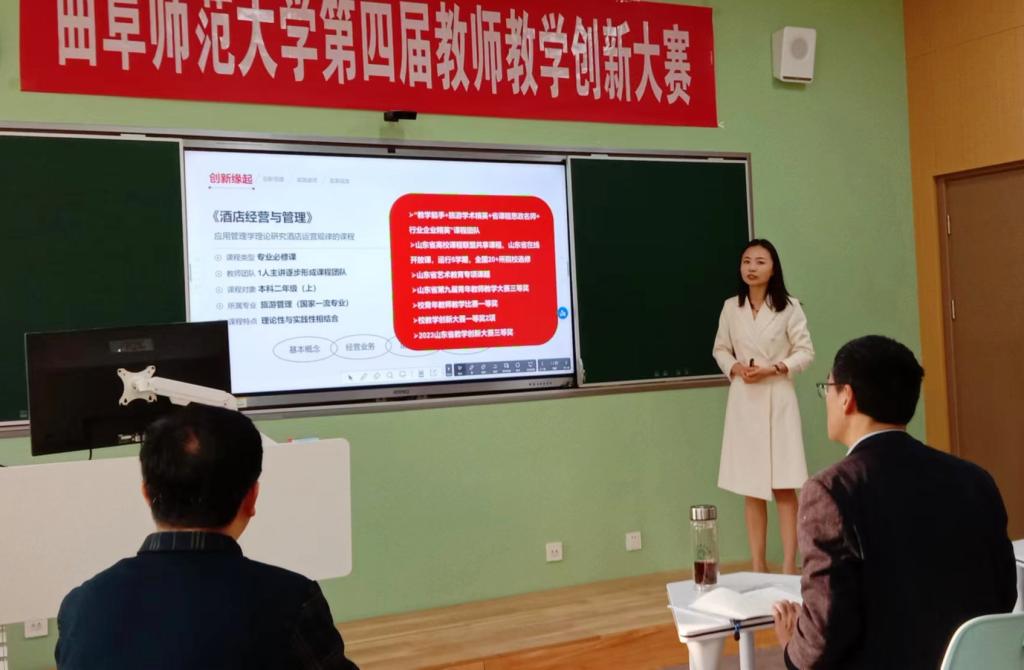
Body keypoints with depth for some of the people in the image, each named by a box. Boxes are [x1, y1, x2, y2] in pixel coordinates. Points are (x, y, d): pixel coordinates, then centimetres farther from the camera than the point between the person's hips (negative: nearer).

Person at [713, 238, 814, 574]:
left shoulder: (789, 307, -4)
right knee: (751, 488, 7)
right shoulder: (731, 307, 4)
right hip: (744, 400, 3)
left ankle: (789, 565, 3)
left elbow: (805, 351, -2)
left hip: (778, 398, -2)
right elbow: (720, 350, 11)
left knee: (784, 486, -4)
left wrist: (773, 369, -15)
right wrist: (735, 368, -9)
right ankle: (758, 565, 16)